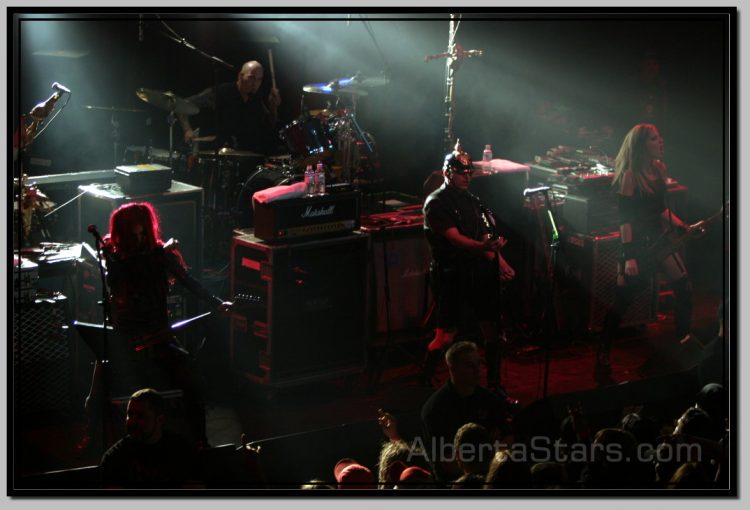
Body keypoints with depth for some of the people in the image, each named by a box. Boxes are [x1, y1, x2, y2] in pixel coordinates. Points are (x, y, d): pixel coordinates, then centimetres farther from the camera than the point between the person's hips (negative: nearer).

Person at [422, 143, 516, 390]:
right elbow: (455, 238, -22)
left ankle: (494, 383, 18)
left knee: (491, 328, 7)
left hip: (479, 271, 7)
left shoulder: (470, 200, 15)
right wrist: (481, 247, -38)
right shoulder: (436, 203, -10)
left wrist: (498, 261, 5)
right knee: (447, 335, -8)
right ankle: (424, 384, 6)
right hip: (451, 274, -7)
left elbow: (485, 235, 18)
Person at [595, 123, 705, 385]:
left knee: (684, 290, 3)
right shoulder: (630, 176, -15)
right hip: (638, 243, -7)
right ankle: (602, 359, 3)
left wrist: (686, 227, 10)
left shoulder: (659, 169, 7)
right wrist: (628, 257, -22)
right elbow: (624, 218, -17)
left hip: (660, 238, 7)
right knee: (622, 302, -3)